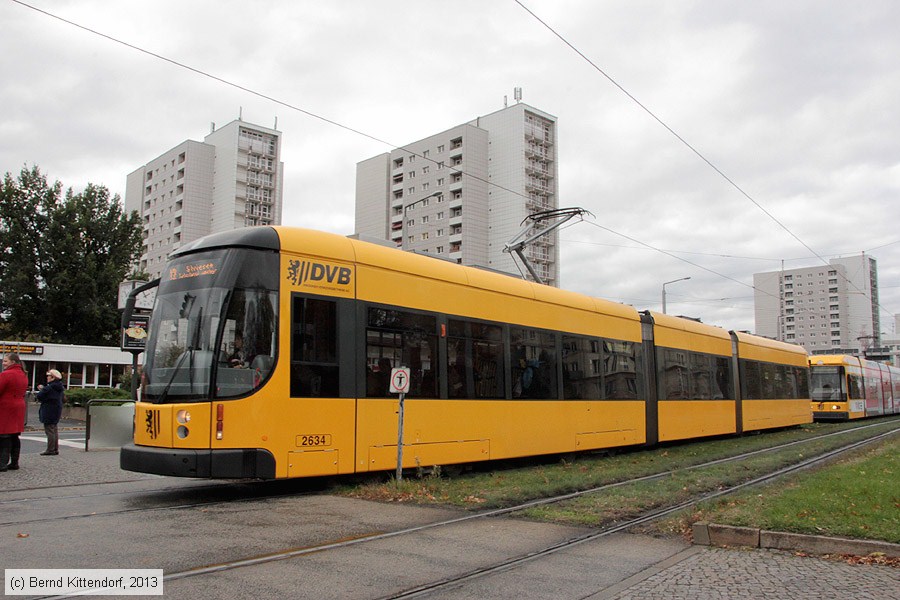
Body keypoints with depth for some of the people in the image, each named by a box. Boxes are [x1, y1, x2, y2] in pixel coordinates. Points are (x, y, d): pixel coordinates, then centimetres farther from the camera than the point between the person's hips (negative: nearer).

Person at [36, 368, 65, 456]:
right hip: (57, 410, 9)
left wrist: (41, 390, 4)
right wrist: (43, 389, 15)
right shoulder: (60, 388, 10)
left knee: (49, 430, -5)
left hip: (49, 412, -9)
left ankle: (50, 450, -4)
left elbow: (39, 396, -16)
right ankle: (55, 449, 18)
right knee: (54, 430, 14)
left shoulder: (49, 388, -18)